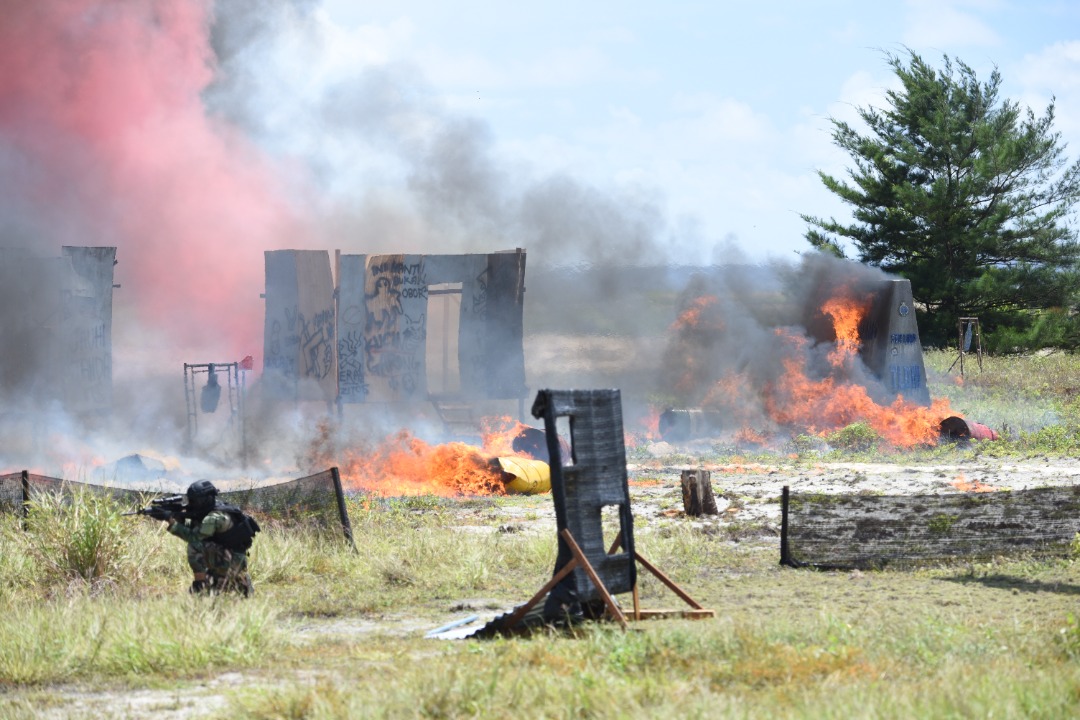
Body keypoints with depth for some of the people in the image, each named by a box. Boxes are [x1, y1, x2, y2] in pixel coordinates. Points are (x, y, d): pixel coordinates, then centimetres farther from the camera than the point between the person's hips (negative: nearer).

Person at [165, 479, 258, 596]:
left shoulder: (215, 517, -22)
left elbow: (193, 537, -26)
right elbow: (189, 528, 11)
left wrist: (173, 524, -20)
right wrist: (179, 519, -5)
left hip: (231, 562, -10)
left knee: (195, 547, -23)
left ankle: (200, 586, -18)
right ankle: (241, 585, 29)